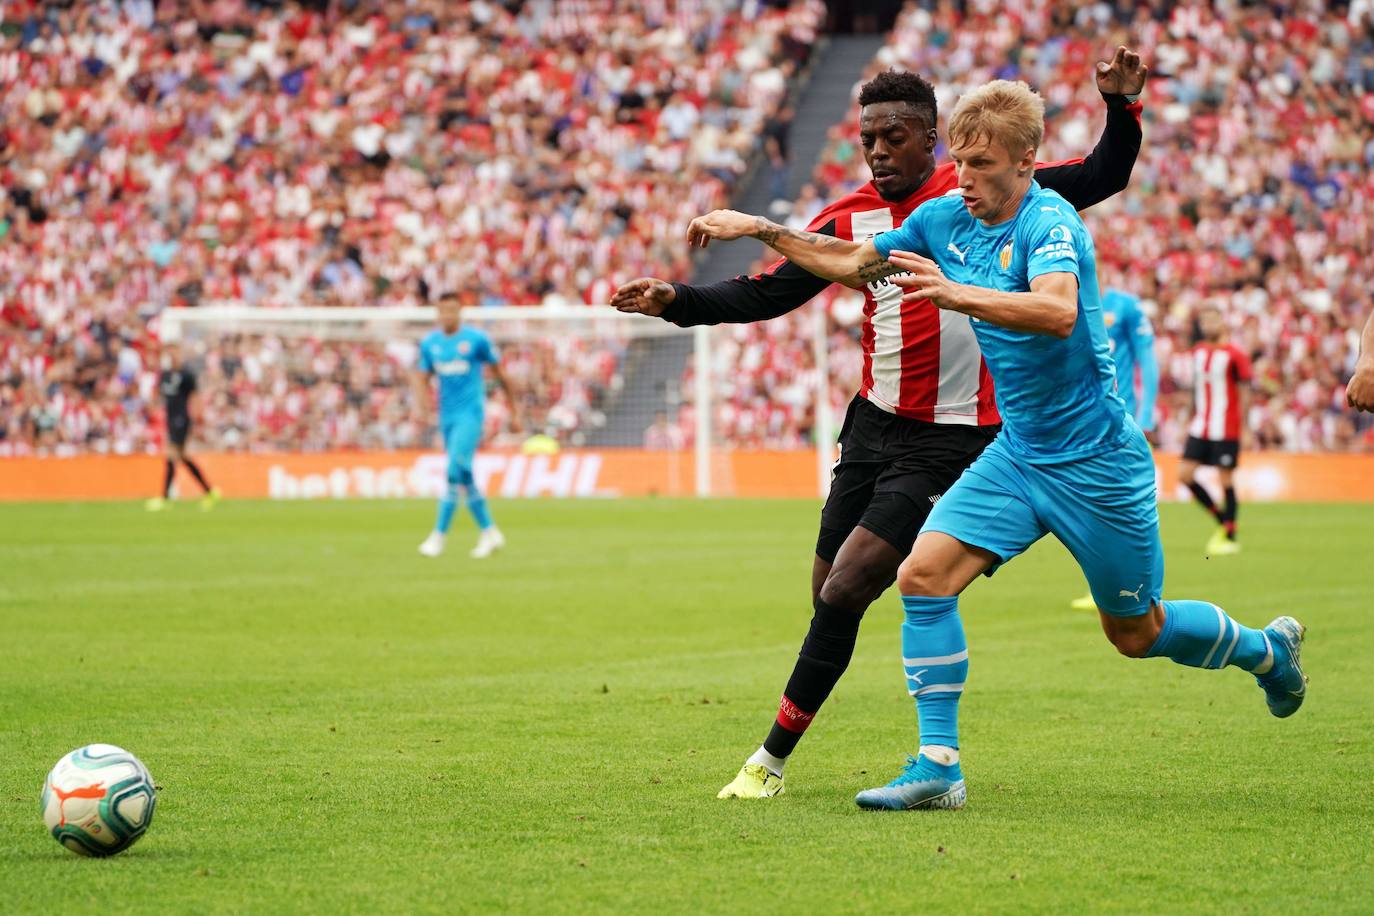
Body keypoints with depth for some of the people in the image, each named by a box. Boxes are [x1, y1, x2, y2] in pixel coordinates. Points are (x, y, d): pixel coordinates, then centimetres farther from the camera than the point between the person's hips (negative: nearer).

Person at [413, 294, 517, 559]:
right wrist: (421, 401, -9)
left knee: (456, 470, -18)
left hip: (470, 412, -5)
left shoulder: (476, 339, -4)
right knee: (464, 477, 8)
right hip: (446, 415, 5)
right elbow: (422, 376, 10)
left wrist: (509, 396, 15)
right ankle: (489, 532, 20)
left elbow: (496, 368, 7)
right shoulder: (430, 343, 7)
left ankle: (439, 535, -19)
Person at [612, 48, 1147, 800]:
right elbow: (765, 294, 4)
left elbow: (1101, 179, 1)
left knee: (843, 593, -12)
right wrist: (676, 301, -9)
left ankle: (771, 758, -1)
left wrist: (1120, 106, -17)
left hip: (950, 439, -5)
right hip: (874, 423, 5)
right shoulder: (850, 218, 6)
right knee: (829, 594, 6)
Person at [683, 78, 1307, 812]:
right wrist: (758, 227, 7)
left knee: (1135, 633, 9)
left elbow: (1057, 311, -42)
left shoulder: (1050, 222, -22)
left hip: (1094, 459, -6)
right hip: (1016, 451, 6)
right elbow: (850, 261, 15)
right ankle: (937, 767, -9)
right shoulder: (945, 218, 0)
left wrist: (957, 294, -55)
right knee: (924, 575, -14)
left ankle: (1268, 650, 38)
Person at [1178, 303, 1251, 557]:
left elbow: (1244, 392, -7)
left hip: (1225, 429, -6)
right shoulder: (1198, 352, 10)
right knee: (1184, 474, -1)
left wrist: (1243, 428, -10)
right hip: (1200, 428, 6)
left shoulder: (1234, 355, -8)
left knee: (1226, 479, -2)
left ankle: (1230, 537, 10)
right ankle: (1222, 520, 15)